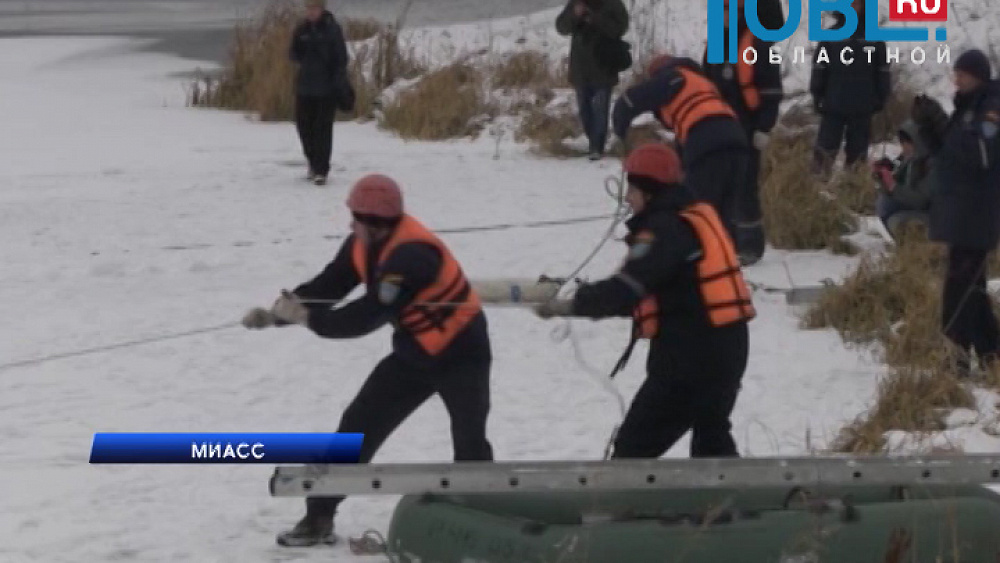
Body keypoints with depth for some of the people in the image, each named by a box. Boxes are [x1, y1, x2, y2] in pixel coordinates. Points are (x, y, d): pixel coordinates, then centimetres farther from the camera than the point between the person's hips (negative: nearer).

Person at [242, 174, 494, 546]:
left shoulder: (411, 255, -33)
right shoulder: (363, 246, -8)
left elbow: (370, 315, -35)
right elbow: (326, 287, -3)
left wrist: (308, 318, -29)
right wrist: (277, 313, -17)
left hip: (460, 352, -8)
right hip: (414, 353, 8)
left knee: (469, 444, -21)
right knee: (359, 426, 4)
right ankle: (319, 517, 11)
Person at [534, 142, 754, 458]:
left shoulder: (665, 229, -16)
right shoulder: (697, 216, 13)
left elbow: (631, 286, -28)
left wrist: (573, 305, -27)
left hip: (690, 354, -10)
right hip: (726, 347, 10)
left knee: (635, 445, -5)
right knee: (712, 437, 25)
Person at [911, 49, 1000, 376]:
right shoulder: (967, 107, 16)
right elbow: (946, 153, 20)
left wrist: (944, 125, -24)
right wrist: (927, 125, 4)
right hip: (958, 211, 10)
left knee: (961, 281, -14)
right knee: (971, 283, 13)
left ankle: (957, 346, -17)